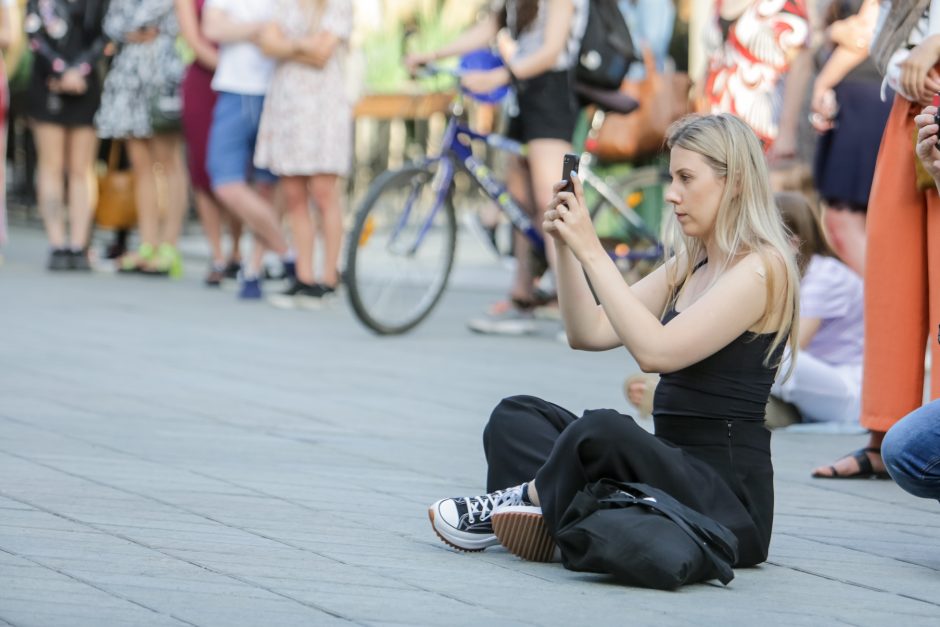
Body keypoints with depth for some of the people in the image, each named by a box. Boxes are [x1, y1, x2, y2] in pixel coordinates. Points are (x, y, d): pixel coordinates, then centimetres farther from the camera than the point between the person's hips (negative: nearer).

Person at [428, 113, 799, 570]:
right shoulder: (688, 267, 18)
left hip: (729, 494, -10)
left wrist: (591, 250, -20)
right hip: (675, 466, 10)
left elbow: (657, 350, -22)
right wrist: (565, 245, 0)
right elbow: (589, 333, 13)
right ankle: (551, 515, -20)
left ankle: (529, 499, -9)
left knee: (602, 430, -36)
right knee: (518, 416, 7)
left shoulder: (761, 268, -11)